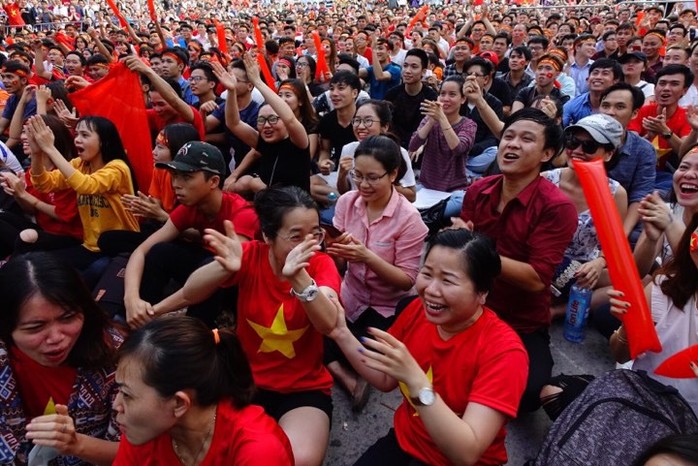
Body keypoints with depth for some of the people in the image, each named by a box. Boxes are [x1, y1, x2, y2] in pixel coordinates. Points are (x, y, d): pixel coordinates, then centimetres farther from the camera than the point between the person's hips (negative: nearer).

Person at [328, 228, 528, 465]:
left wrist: (414, 377, -39)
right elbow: (386, 380, 2)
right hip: (404, 441, 3)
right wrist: (342, 335, -12)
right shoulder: (417, 309, -11)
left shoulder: (503, 351, -24)